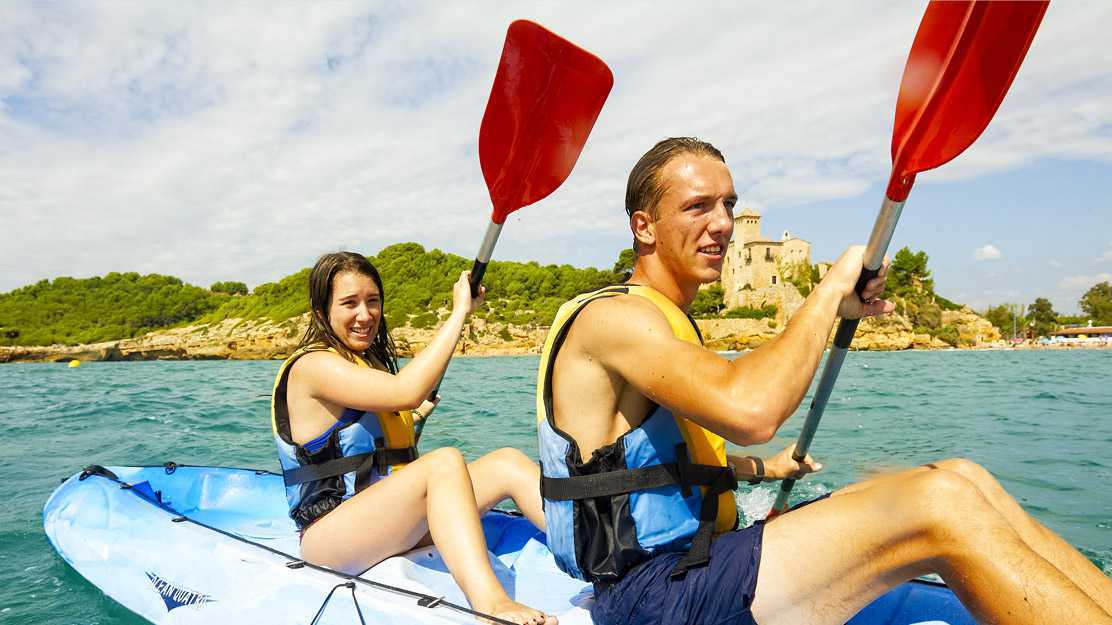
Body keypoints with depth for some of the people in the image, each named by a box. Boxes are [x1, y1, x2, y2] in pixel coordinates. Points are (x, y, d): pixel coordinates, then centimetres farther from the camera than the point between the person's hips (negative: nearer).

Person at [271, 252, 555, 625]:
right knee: (445, 462, -34)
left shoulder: (371, 362, 17)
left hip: (386, 526, 8)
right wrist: (459, 312, -25)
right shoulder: (313, 365, -12)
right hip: (329, 536, -8)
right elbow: (407, 392, -30)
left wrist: (412, 419, 21)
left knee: (507, 463, -11)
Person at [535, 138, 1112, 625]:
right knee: (941, 505, -23)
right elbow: (750, 412, -33)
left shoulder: (665, 320, 18)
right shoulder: (613, 317, -15)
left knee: (961, 478, -2)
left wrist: (762, 469, 29)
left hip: (696, 556, 9)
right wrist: (829, 294, -19)